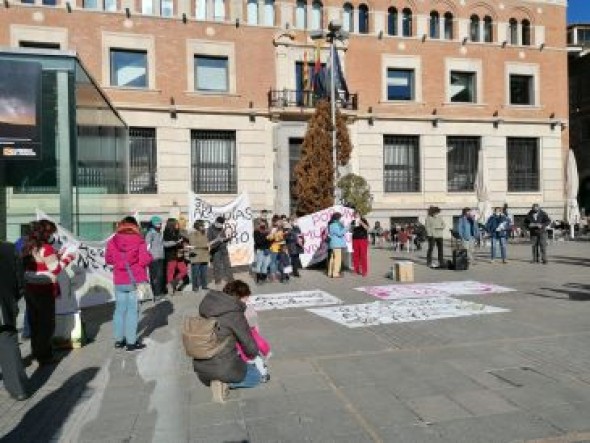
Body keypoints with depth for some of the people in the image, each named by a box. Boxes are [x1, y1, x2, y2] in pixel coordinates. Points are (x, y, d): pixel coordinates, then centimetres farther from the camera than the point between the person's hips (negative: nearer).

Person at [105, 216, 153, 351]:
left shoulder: (113, 241, 0)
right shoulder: (139, 240, -10)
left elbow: (108, 259, 8)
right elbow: (145, 260, -16)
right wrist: (149, 256, 5)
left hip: (119, 281, 4)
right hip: (135, 281, -3)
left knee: (120, 309, 15)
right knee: (132, 310, 2)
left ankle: (119, 339, 24)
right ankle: (131, 341, 6)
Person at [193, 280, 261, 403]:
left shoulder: (206, 305, 0)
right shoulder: (235, 314, -20)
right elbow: (251, 348, -11)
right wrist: (252, 354, 13)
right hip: (224, 368, -7)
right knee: (256, 377, 18)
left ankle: (213, 380, 8)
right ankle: (225, 382, -3)